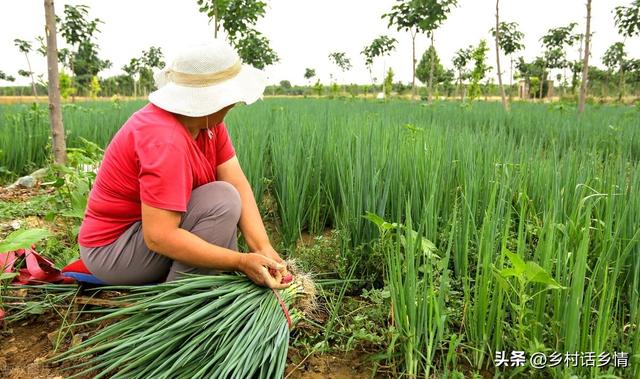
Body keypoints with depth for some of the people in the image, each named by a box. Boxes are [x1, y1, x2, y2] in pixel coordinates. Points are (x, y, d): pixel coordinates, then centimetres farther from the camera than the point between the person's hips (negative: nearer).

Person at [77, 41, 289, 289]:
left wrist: (264, 249, -23)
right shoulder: (166, 141, -31)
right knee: (222, 199, -25)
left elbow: (238, 184, -12)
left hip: (153, 228, 9)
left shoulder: (207, 120, -5)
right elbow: (158, 237, -34)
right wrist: (242, 262, -31)